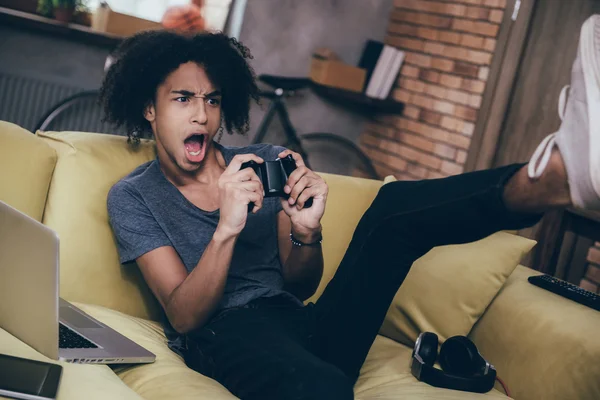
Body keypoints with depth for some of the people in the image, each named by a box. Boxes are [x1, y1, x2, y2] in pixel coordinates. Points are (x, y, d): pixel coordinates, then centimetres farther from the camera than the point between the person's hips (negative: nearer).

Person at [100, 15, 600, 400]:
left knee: (395, 207, -22)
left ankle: (550, 176, -44)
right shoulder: (132, 197, 7)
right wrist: (226, 228, -22)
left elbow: (302, 287, 12)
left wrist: (306, 232, -11)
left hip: (306, 327, 3)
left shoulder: (266, 162, 16)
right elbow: (184, 317, -5)